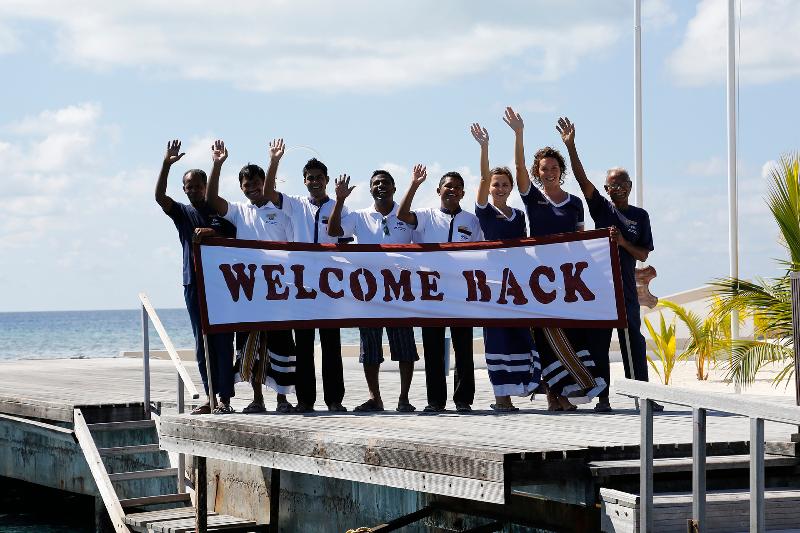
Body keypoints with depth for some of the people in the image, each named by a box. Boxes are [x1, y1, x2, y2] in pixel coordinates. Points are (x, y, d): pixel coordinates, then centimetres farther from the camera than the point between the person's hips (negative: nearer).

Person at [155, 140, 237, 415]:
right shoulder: (182, 213, 13)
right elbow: (160, 197, -4)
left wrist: (211, 234, -16)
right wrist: (166, 164, -14)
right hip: (194, 284, 3)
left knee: (222, 340, -5)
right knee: (202, 342, 4)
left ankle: (225, 398, -6)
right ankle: (211, 397, 7)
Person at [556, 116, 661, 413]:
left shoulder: (640, 216, 8)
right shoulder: (601, 208, 5)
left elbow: (643, 255, 6)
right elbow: (582, 179, -6)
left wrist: (623, 243, -13)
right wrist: (570, 146, -16)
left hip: (626, 286, 1)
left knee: (634, 341, 0)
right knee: (599, 342, 0)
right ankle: (602, 397, 3)